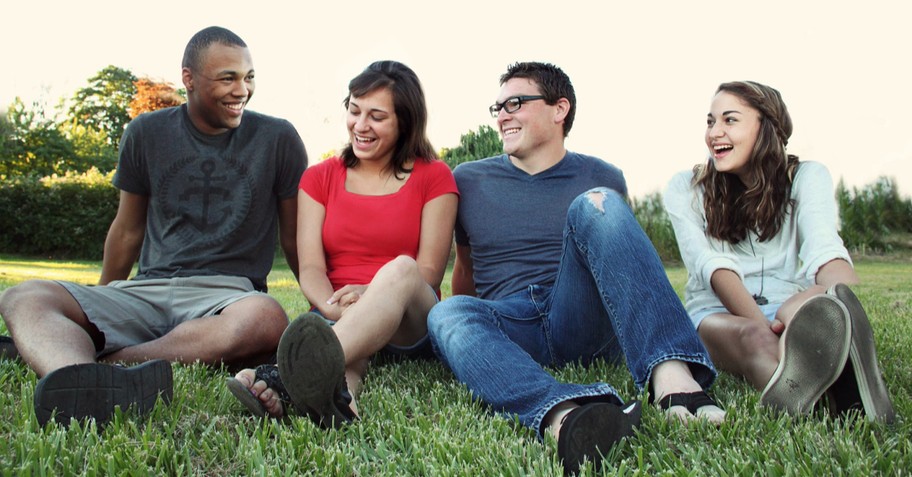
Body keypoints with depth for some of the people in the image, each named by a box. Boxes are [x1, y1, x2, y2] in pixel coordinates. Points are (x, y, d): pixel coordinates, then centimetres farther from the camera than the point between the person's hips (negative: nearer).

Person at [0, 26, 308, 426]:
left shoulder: (277, 139, 6)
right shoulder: (147, 134, 12)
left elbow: (295, 239, 13)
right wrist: (99, 314, 27)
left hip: (227, 294, -2)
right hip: (146, 291, 3)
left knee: (265, 318, -40)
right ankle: (83, 389, -59)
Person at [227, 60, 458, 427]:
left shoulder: (433, 177, 10)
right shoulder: (320, 178, 16)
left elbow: (429, 270, 0)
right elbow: (311, 267, 3)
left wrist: (374, 294, -21)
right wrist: (334, 307, -21)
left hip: (410, 326, -1)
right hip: (337, 317, 2)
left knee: (400, 269, -37)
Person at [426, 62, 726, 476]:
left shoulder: (602, 179, 15)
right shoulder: (469, 181, 17)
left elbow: (622, 256, 23)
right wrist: (467, 329, 22)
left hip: (584, 325, 0)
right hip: (513, 329, 1)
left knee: (596, 204, -24)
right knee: (446, 314, -33)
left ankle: (673, 378, -46)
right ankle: (566, 416, -63)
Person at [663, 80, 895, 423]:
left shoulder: (806, 177, 7)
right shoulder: (685, 190, 6)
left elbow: (824, 247, -14)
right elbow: (709, 263, -13)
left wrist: (844, 303, -39)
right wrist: (762, 324, -33)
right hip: (717, 313, -1)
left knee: (804, 306, -36)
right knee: (752, 337, -37)